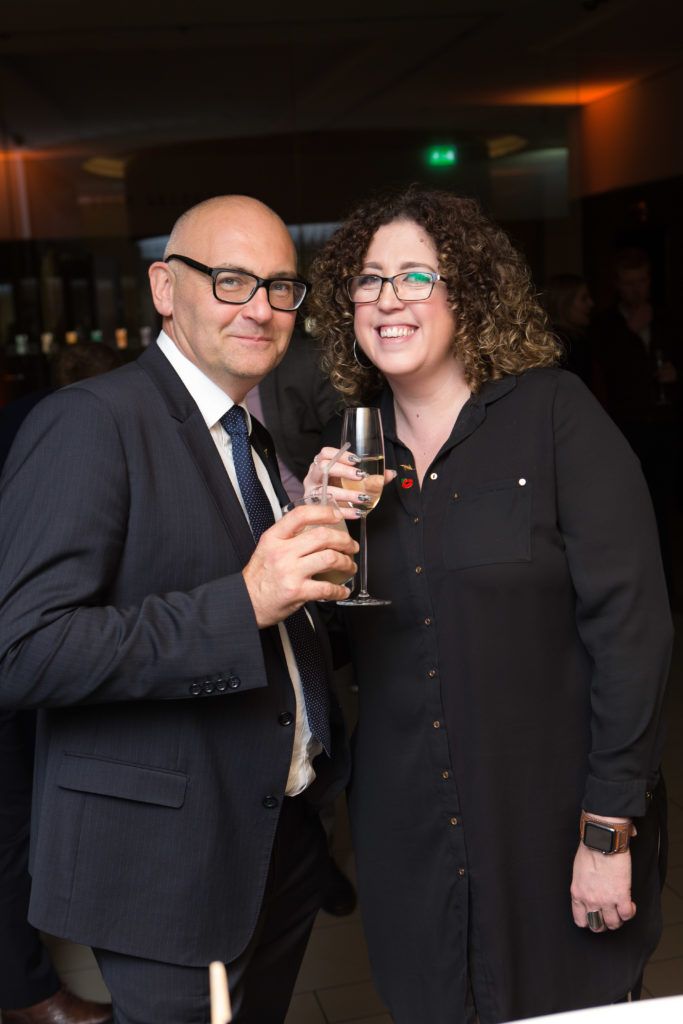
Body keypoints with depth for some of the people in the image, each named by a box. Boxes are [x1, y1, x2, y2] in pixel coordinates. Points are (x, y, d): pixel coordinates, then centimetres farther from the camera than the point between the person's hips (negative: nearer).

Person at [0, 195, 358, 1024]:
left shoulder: (259, 438, 11)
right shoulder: (90, 421, -16)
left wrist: (316, 537, -4)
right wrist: (244, 602, -28)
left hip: (286, 836, 8)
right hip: (168, 863, -8)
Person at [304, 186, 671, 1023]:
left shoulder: (554, 414, -11)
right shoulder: (351, 444, 3)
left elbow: (630, 625, -14)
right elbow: (340, 645, 9)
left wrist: (609, 831, -15)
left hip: (549, 828, -4)